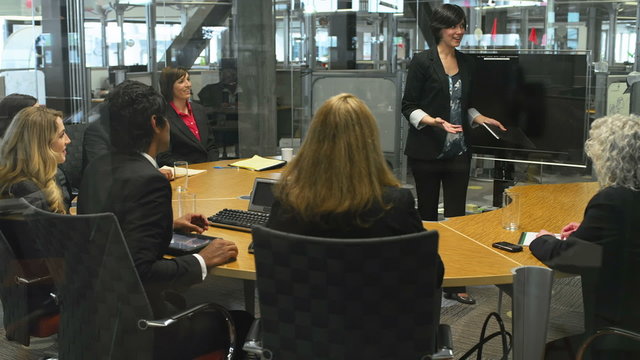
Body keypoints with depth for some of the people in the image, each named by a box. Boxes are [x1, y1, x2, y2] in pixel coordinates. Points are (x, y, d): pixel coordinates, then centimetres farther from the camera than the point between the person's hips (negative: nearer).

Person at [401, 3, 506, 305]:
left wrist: (483, 119, 4)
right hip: (427, 152, -4)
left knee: (456, 215, 2)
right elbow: (409, 106, -9)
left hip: (458, 152, 5)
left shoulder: (467, 64, 12)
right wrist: (434, 122, -24)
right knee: (428, 214, 6)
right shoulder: (423, 61, -6)